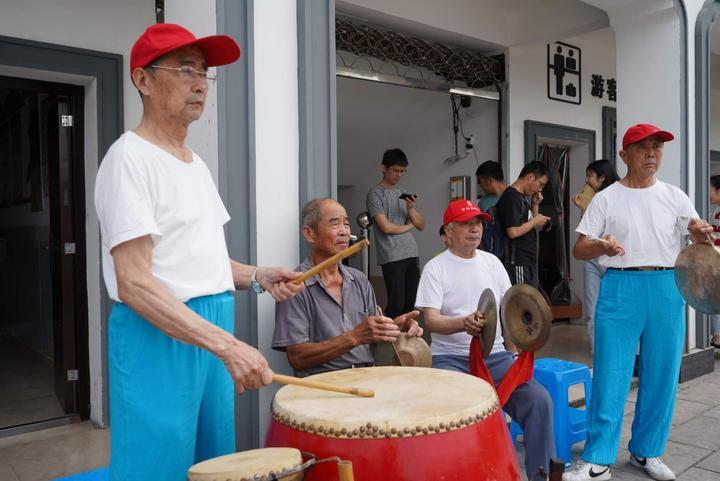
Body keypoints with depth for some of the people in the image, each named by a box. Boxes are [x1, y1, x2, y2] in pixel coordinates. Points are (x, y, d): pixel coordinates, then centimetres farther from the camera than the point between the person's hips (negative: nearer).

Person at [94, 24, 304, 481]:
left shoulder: (196, 163, 13)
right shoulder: (130, 158, -14)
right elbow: (135, 283, -22)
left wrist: (257, 277, 4)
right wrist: (227, 344, -27)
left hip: (213, 332, 8)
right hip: (159, 336, -8)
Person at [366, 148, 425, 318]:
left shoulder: (405, 194, 17)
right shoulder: (375, 194, -2)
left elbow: (421, 225, 14)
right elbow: (386, 227, -11)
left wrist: (411, 209, -5)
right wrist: (409, 226, 5)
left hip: (412, 254, 6)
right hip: (392, 257, -6)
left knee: (410, 304, 5)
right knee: (397, 304, -7)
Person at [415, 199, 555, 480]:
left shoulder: (492, 262, 11)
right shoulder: (435, 268, -4)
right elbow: (430, 320, -14)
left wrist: (516, 354, 7)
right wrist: (463, 323, -33)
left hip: (495, 356, 4)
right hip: (451, 359, -4)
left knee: (539, 399, -16)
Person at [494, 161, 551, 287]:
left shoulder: (523, 197, 16)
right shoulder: (511, 197, -15)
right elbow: (513, 232, -24)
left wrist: (535, 205, 9)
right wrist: (535, 221, -10)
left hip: (529, 262, 10)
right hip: (517, 263, -10)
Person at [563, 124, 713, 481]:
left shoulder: (674, 196, 9)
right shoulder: (606, 198, 2)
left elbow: (697, 233, 4)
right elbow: (578, 250, -1)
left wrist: (702, 234, -20)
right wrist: (600, 246, -23)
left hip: (666, 289, 3)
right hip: (621, 288, -3)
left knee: (661, 375, 9)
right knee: (610, 375, -3)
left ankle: (646, 452, 27)